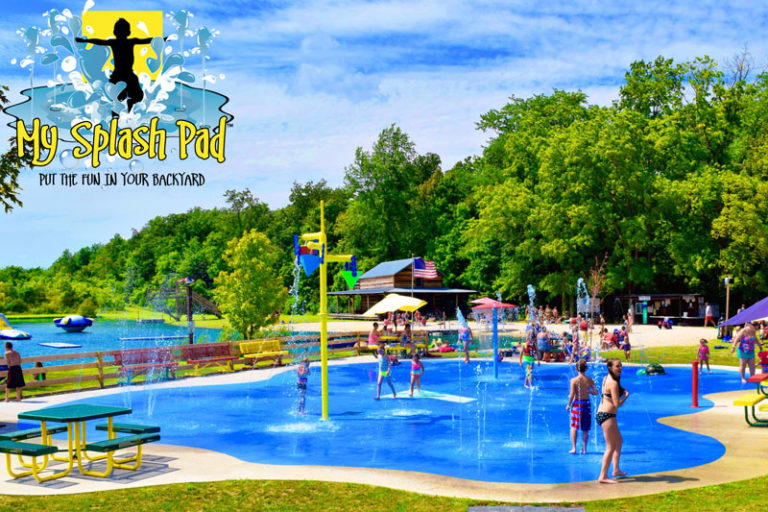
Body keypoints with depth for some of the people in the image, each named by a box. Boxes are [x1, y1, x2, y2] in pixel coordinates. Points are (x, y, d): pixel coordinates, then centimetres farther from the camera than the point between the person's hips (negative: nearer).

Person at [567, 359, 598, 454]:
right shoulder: (590, 380, -5)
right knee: (585, 428, 11)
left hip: (577, 404, -2)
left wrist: (568, 405, 0)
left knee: (573, 427, 7)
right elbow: (596, 392, -4)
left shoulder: (574, 380, -12)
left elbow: (572, 395, -14)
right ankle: (584, 449, 14)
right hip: (586, 404, 2)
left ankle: (573, 448, 2)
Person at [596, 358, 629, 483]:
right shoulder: (613, 383, -18)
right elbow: (617, 404, -21)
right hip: (607, 416, -11)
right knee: (611, 447, -7)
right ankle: (603, 476, -7)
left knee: (619, 440, 25)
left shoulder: (606, 378, 11)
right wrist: (626, 395, -4)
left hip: (601, 413, 11)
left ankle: (616, 470, 34)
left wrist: (621, 390, 12)